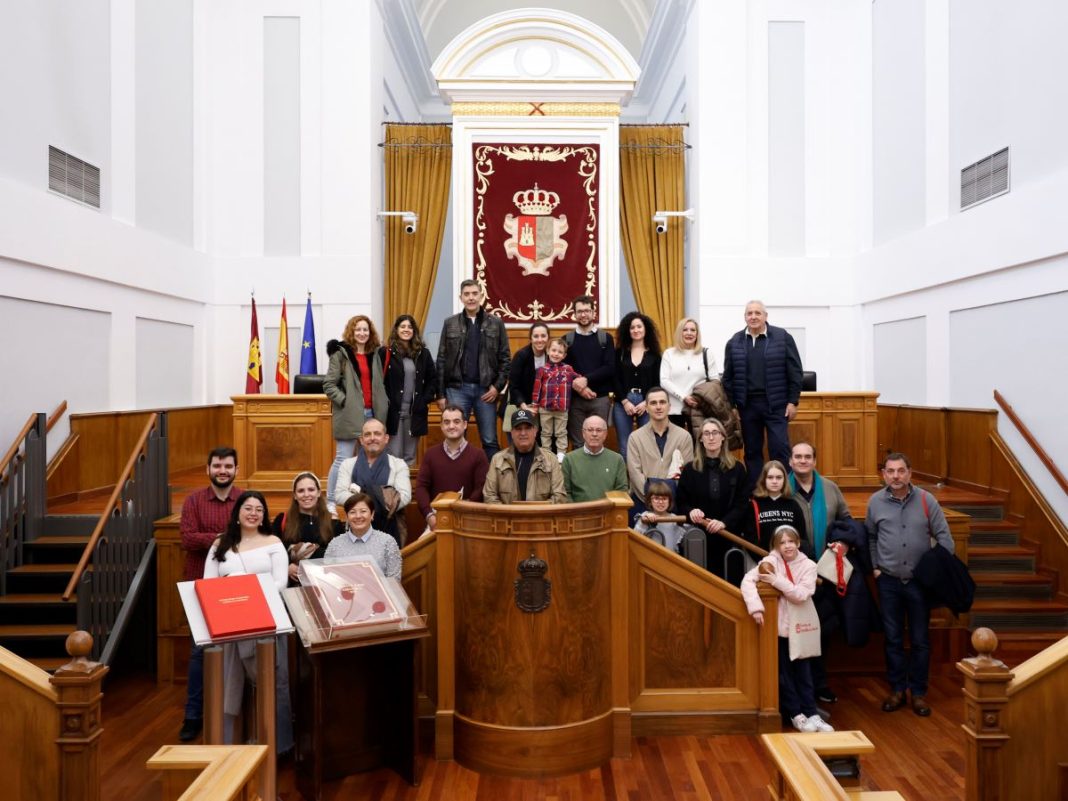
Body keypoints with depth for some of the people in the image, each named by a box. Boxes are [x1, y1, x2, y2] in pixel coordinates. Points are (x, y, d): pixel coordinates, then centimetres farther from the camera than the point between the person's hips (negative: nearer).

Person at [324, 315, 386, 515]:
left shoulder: (374, 355, 13)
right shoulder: (341, 354, -1)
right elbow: (328, 385, -5)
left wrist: (380, 407, 9)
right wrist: (344, 401, -13)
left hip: (370, 413, 5)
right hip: (349, 415, -5)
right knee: (343, 459, -5)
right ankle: (330, 502, 7)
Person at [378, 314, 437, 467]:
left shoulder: (423, 353, 10)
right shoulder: (385, 352, -1)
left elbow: (433, 378, 13)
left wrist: (426, 400, 2)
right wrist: (384, 404, -11)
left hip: (415, 412, 4)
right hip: (393, 411, -3)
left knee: (410, 456, 10)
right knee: (393, 456, -3)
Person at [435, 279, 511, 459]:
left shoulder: (496, 323, 4)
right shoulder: (450, 323, 5)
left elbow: (505, 358, 4)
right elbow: (442, 360, 4)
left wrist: (498, 386, -6)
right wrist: (440, 394, 0)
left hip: (485, 390, 0)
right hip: (457, 389, 0)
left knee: (490, 441, 7)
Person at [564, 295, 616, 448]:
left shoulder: (605, 338, 5)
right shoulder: (567, 339, 7)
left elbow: (610, 368, -4)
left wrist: (586, 379, -15)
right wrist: (578, 386, -14)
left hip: (600, 398, 0)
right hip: (575, 399, 1)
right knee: (577, 442, 5)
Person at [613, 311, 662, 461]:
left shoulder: (654, 354, 7)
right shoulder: (620, 353, 8)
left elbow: (657, 382, 4)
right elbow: (616, 379, 3)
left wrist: (646, 403, -7)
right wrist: (625, 401, -8)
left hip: (646, 403, 0)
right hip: (623, 403, 0)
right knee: (624, 447, 2)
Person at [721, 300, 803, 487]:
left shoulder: (783, 337, -1)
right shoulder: (734, 342, 6)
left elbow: (795, 371, -1)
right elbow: (727, 377, 7)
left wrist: (793, 401, -5)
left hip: (776, 404, -2)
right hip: (747, 405, 2)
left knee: (780, 448, -4)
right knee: (752, 451, 9)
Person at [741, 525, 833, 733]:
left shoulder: (808, 565, -4)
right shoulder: (771, 561, -8)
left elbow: (801, 595, -15)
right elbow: (747, 581, -18)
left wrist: (777, 581, -21)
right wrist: (756, 607, -29)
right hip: (777, 625, -1)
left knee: (803, 673, 8)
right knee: (783, 673, 5)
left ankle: (811, 714, 16)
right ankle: (796, 714, 16)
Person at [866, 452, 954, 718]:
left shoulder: (926, 500, -5)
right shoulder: (875, 502, -2)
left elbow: (944, 536, -1)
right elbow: (870, 537, 8)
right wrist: (874, 566, 3)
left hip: (920, 581, 0)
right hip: (888, 581, 1)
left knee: (920, 640, 8)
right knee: (893, 639, 9)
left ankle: (918, 693, 22)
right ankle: (897, 690, 23)